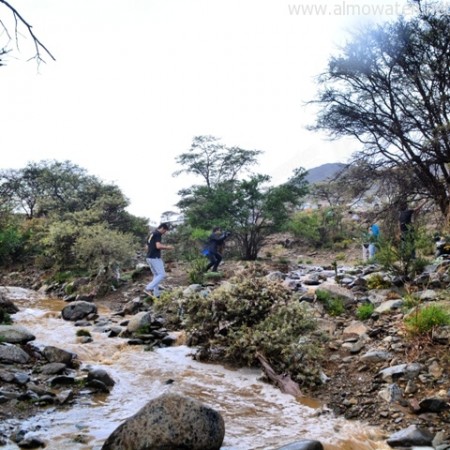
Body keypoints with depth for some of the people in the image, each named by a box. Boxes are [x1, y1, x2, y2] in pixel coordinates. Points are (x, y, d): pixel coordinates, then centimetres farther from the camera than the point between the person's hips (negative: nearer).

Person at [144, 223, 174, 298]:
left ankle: (156, 294, 13)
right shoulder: (158, 234, -10)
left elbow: (147, 247, 23)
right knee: (162, 275, -6)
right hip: (155, 258, -10)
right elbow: (158, 246, -23)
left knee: (156, 275, 14)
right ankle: (148, 288, -13)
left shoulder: (152, 234, 18)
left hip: (149, 258, 10)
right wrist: (167, 247, -7)